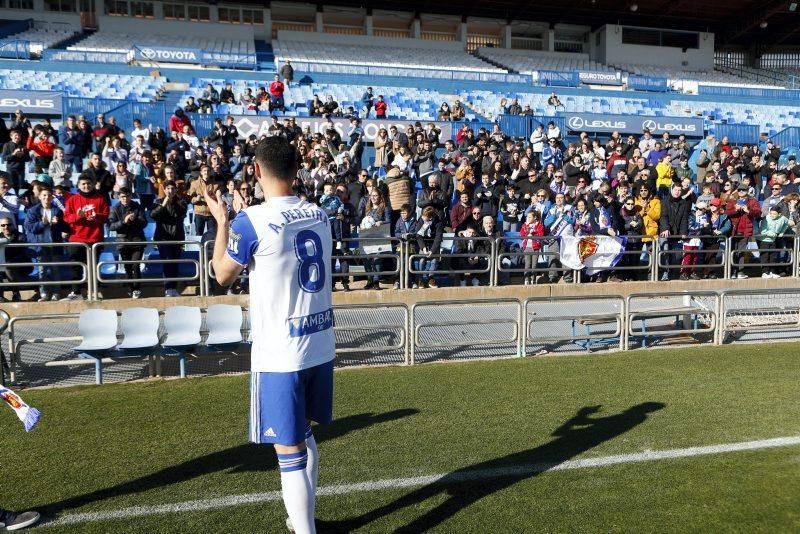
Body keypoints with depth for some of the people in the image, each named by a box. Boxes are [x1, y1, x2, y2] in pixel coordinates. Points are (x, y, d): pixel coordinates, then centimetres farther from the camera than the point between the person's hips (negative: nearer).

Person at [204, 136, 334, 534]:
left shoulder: (252, 221, -15)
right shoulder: (319, 215, 4)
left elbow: (223, 275, 1)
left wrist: (221, 222, 12)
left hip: (281, 353, -7)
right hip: (321, 345, 7)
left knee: (290, 452, 4)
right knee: (304, 436, 23)